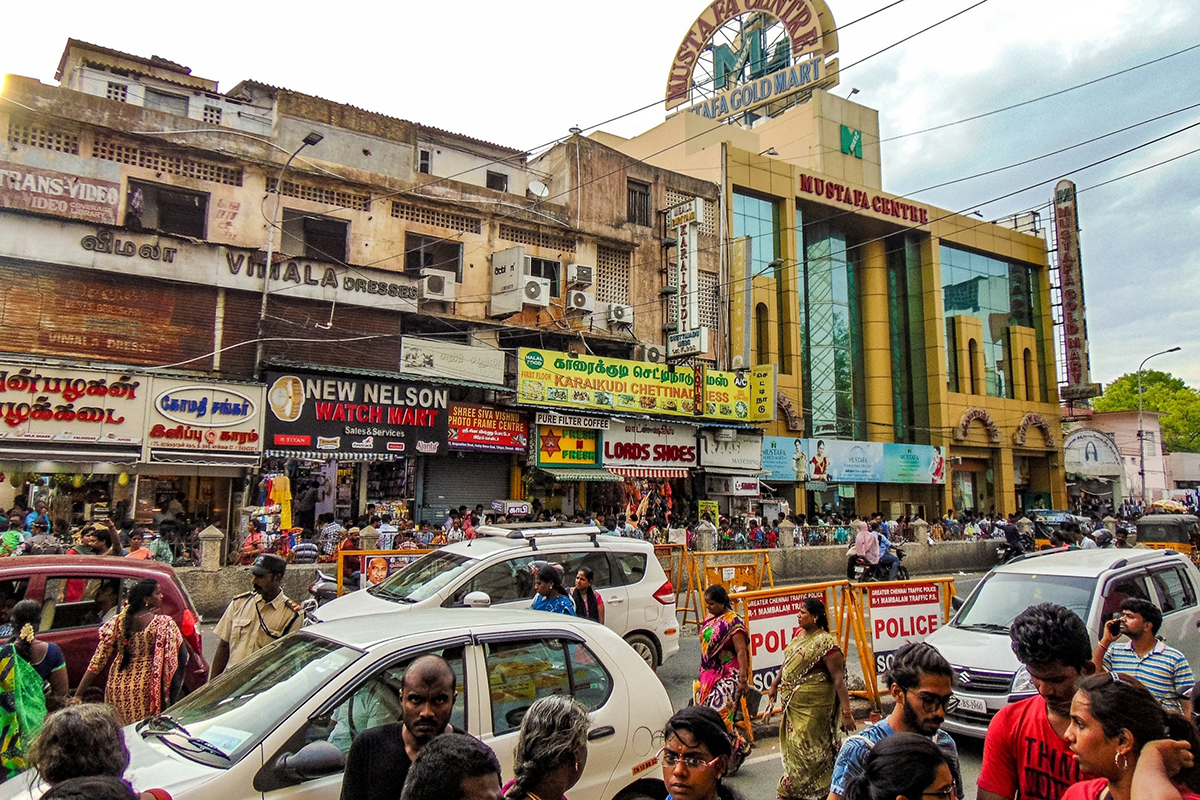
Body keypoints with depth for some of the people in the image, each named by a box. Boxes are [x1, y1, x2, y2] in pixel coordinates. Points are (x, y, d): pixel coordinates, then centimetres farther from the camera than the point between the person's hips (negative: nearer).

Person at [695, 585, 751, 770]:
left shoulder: (733, 622, -13)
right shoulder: (709, 620, 11)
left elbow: (741, 651, -18)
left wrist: (743, 679, -23)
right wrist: (702, 676, 22)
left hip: (728, 677, -8)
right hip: (709, 675, 8)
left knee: (718, 714, -12)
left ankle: (740, 748, 8)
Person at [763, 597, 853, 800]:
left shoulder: (825, 643, -19)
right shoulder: (800, 634, 7)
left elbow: (838, 678, -21)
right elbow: (789, 662, 20)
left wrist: (846, 712, -24)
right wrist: (775, 685, 25)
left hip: (813, 705, -9)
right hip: (794, 703, 9)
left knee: (805, 747, 1)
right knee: (794, 744, 15)